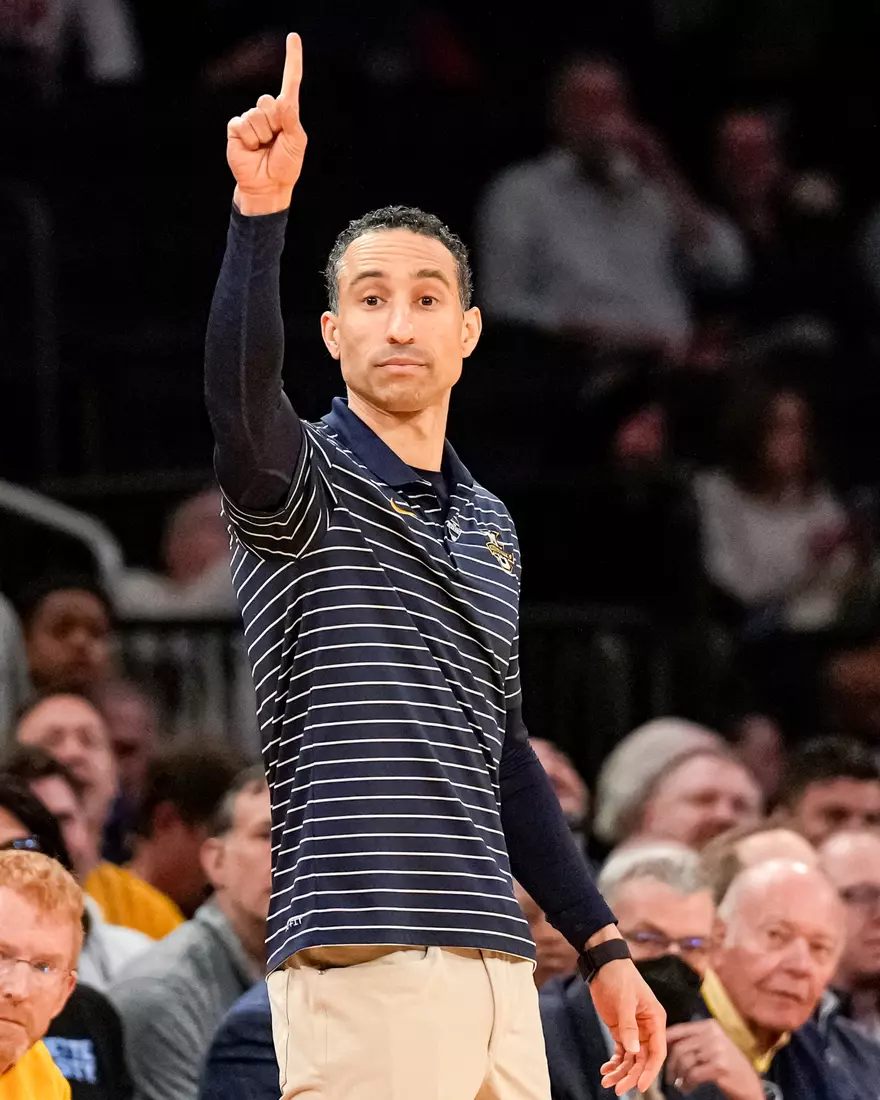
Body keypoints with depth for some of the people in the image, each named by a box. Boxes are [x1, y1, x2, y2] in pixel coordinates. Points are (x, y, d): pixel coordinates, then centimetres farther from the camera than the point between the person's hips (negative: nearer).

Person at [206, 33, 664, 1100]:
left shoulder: (488, 526, 21)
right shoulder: (307, 482, 1)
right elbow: (241, 404, -24)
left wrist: (601, 945, 24)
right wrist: (262, 211, -37)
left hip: (497, 966, 7)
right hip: (361, 962, -7)